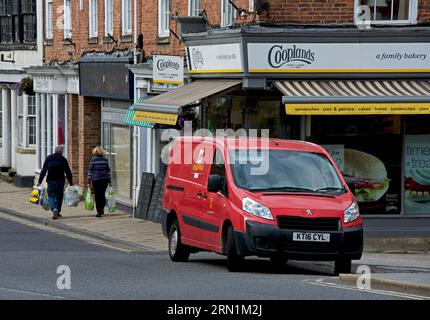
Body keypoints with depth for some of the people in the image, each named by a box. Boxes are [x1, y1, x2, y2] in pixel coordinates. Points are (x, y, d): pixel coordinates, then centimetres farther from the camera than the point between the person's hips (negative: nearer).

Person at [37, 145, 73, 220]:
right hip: (60, 181, 0)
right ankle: (58, 212, 19)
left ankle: (54, 209, -24)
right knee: (59, 197, 13)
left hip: (51, 181, 0)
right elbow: (68, 172, 1)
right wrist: (71, 183, 7)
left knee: (51, 196, 0)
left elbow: (43, 171, 2)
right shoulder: (63, 159, 0)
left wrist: (39, 181, 5)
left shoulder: (48, 158, 3)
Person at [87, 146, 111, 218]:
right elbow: (108, 171, 7)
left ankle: (99, 212, 4)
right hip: (105, 179, 3)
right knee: (102, 194, 16)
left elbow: (90, 171, -7)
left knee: (97, 195, 3)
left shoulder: (93, 160, -8)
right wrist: (109, 181, 14)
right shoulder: (105, 160, 3)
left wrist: (89, 181, -3)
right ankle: (102, 208, 7)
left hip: (96, 180, -3)